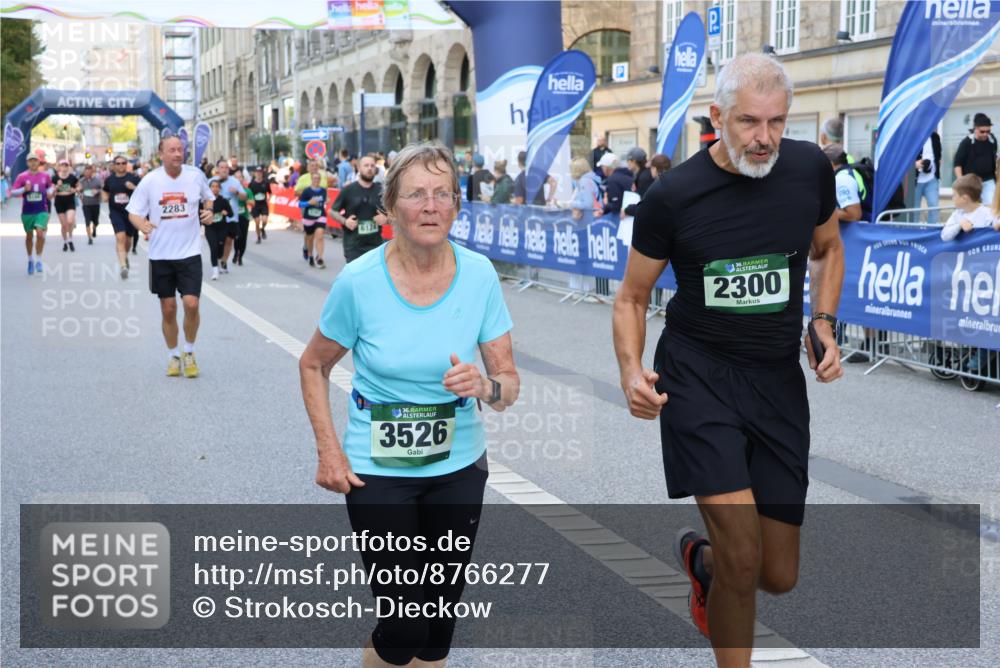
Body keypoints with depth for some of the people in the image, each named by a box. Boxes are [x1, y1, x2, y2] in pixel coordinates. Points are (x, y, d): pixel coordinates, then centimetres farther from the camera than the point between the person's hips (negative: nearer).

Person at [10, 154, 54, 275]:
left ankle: (38, 260, -5)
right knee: (29, 236, 11)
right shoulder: (22, 176, -3)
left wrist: (50, 192, -2)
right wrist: (24, 189, -20)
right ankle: (30, 260, 30)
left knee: (40, 233, -18)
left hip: (42, 211, 0)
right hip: (27, 211, 0)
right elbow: (13, 192, -4)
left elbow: (50, 186, 21)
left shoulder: (45, 176, 2)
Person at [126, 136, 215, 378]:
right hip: (160, 255, 0)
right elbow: (133, 212, 0)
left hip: (190, 252, 0)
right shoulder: (149, 181, -5)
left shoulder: (196, 176, -3)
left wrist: (208, 211, -6)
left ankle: (189, 353, 12)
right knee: (168, 309, 6)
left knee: (191, 304, -11)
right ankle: (173, 356, 25)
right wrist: (142, 225, -22)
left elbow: (208, 198, 16)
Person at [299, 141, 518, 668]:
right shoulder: (359, 282, -15)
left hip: (458, 468, 3)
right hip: (377, 470, -2)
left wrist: (485, 387, -27)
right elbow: (313, 366, 1)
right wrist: (329, 451, -7)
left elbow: (509, 383, -4)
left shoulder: (479, 275, -10)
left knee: (440, 623, 13)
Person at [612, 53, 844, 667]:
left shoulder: (810, 167, -2)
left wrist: (824, 325, 1)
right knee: (742, 558, -18)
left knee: (779, 576, 9)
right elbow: (633, 297, 2)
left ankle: (700, 557, 44)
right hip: (699, 374, -4)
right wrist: (631, 370, -15)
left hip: (779, 379, 4)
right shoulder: (673, 195, -11)